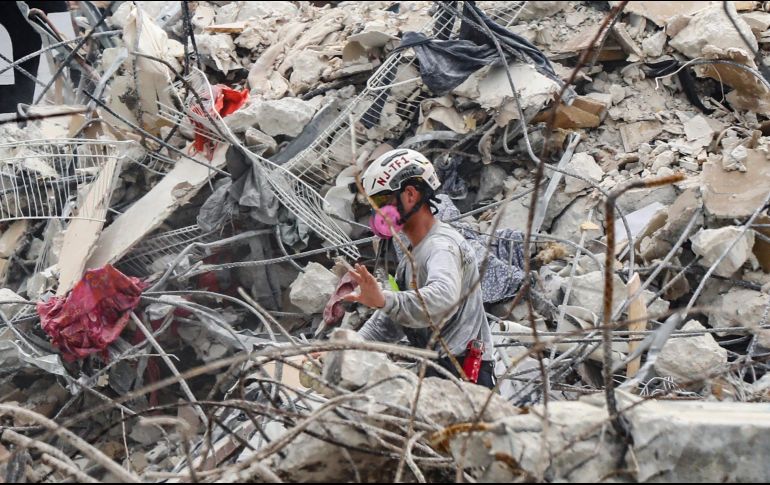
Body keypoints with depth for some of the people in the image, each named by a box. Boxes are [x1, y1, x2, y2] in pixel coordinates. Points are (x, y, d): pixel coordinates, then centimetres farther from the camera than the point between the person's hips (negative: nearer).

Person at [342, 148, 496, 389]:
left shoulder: (443, 246, -10)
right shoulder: (412, 256, 24)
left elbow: (442, 299, -32)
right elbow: (389, 323, 27)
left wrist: (384, 300, -47)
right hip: (436, 372, 9)